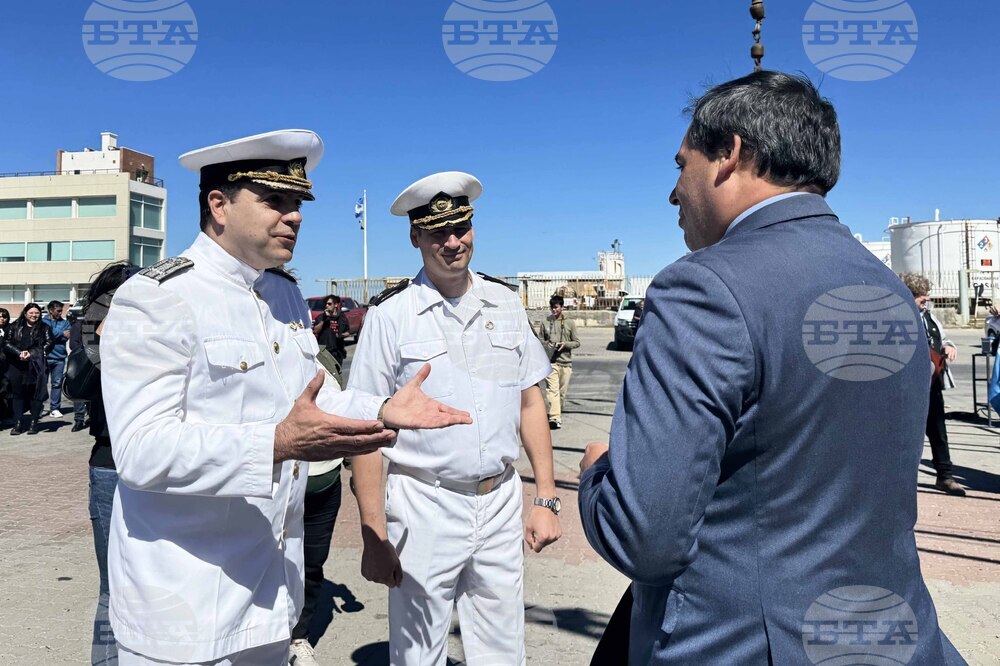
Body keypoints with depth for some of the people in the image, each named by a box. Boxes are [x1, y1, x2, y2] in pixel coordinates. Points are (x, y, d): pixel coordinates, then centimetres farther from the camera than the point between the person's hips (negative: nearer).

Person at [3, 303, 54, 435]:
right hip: (16, 366, 1)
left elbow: (49, 343, -3)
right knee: (17, 393, 3)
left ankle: (34, 423, 4)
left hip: (36, 366, -1)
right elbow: (6, 343, 4)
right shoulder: (15, 327, 11)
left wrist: (31, 353, -13)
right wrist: (19, 353, -12)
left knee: (35, 393, -2)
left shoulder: (44, 328, 8)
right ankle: (17, 424, 7)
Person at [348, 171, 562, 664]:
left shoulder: (506, 304, 6)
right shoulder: (390, 314, -7)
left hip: (501, 504, 4)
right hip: (424, 508, -3)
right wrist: (374, 535, -10)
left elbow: (530, 403, 9)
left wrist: (546, 499, 5)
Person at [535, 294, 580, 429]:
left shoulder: (570, 323, 7)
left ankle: (558, 414, 26)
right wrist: (546, 343, -8)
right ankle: (555, 418, -24)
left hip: (566, 362, 1)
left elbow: (577, 342, 8)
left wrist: (565, 344, -11)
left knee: (562, 391, 8)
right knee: (552, 389, -15)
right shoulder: (545, 322, 7)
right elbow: (539, 339, 14)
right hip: (550, 361, -1)